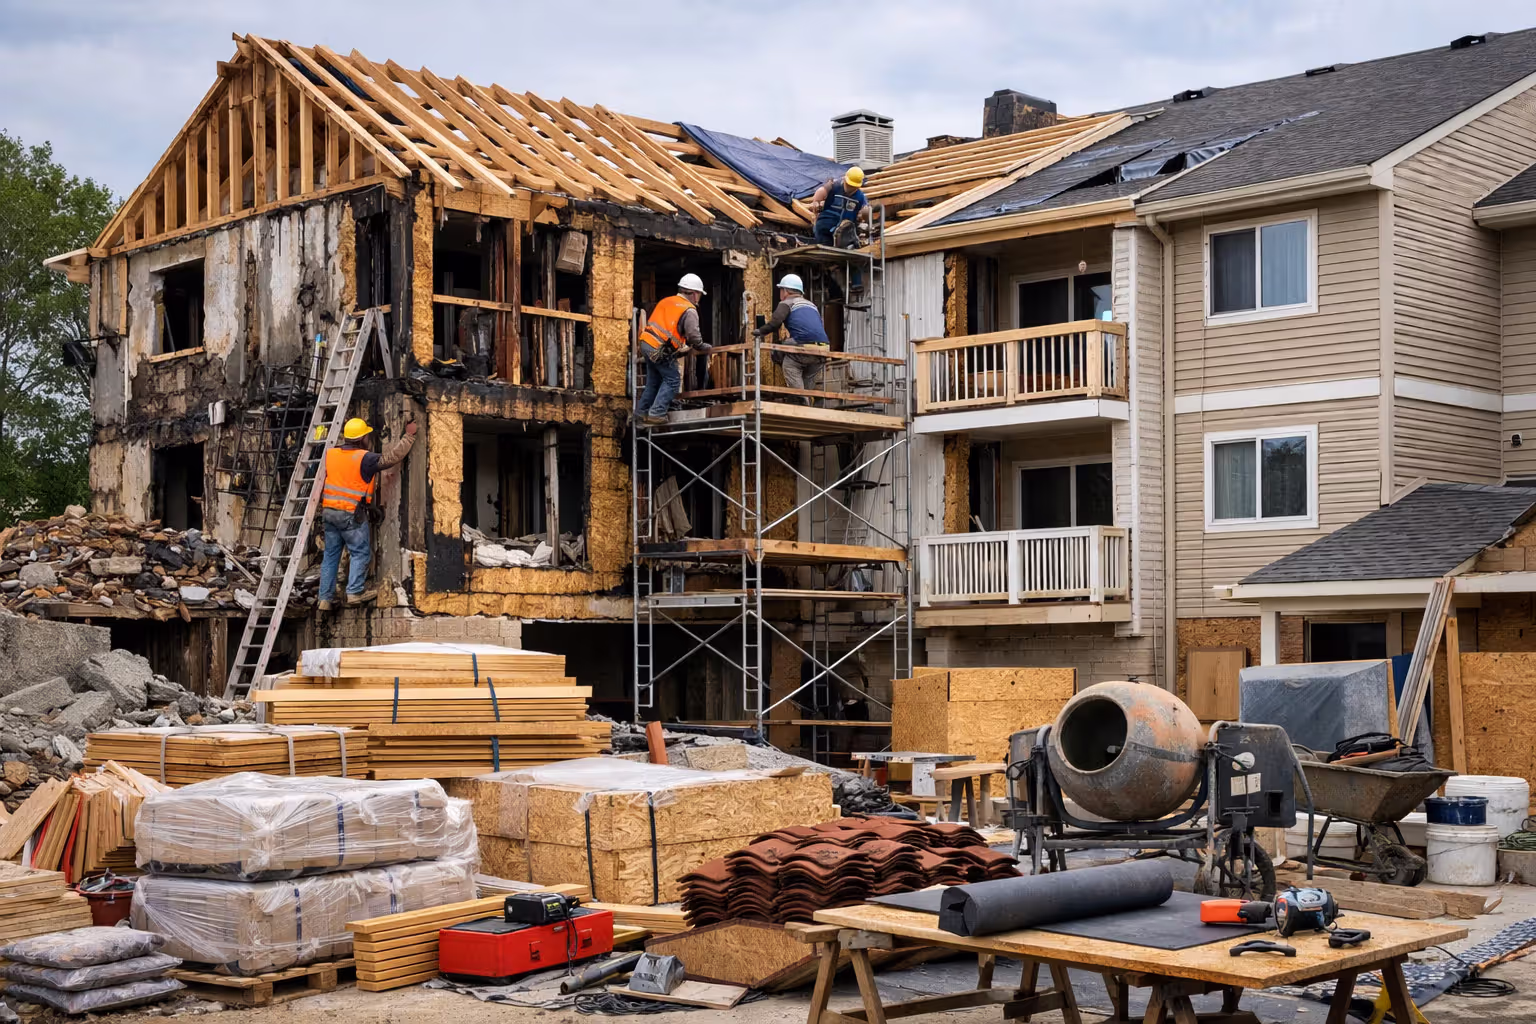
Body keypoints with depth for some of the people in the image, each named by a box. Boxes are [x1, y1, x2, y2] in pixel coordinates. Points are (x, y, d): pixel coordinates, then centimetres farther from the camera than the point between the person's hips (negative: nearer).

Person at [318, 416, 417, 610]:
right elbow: (392, 457, -10)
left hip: (329, 512, 6)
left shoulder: (330, 454, 6)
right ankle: (354, 592, -5)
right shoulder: (364, 458, -12)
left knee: (331, 555, 11)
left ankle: (324, 598, 10)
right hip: (351, 514, -6)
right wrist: (409, 436, 1)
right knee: (361, 552, 4)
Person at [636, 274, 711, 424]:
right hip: (660, 350, -8)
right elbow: (693, 336, -13)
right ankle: (657, 413, -4)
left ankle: (642, 411, 26)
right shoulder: (689, 311, -6)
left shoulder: (666, 301, 18)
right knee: (672, 379, 2)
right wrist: (704, 347, 8)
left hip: (646, 344, 8)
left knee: (654, 380, 21)